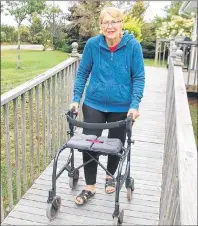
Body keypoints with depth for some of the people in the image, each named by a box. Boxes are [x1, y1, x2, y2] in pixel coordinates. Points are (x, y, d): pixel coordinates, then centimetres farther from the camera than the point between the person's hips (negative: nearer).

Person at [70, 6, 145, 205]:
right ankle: (90, 187, 19)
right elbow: (82, 73, 0)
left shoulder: (133, 45, -12)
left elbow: (139, 77, -8)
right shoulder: (92, 44, -9)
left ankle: (110, 176, 43)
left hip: (121, 107, 0)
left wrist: (134, 105, -17)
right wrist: (76, 99, -5)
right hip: (94, 104, 1)